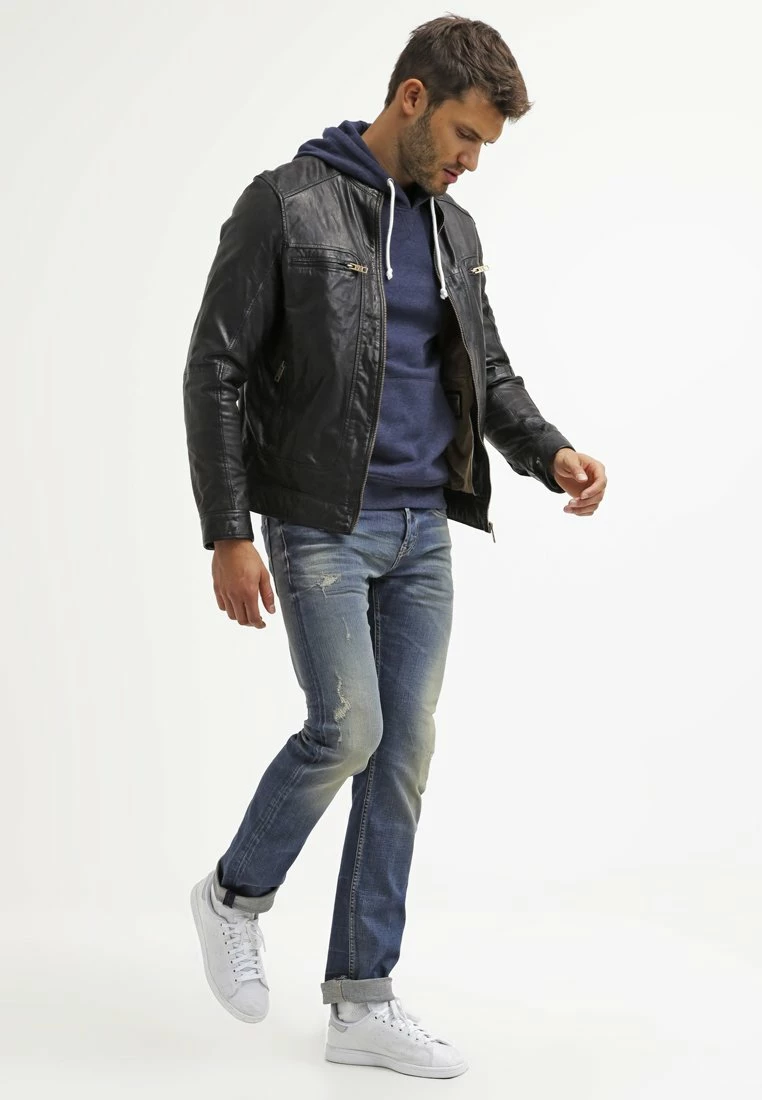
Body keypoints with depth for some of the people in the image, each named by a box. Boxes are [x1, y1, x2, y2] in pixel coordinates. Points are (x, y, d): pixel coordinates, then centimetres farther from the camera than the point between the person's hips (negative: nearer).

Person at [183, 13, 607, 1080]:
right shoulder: (287, 204, -8)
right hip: (322, 524, -6)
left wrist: (551, 452, -4)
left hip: (423, 532, 6)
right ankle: (236, 895, 15)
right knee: (348, 729, -14)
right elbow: (216, 372, -10)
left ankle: (362, 1001, 12)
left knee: (404, 752, 4)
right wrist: (229, 533, -15)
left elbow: (487, 373, 17)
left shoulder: (454, 230, 12)